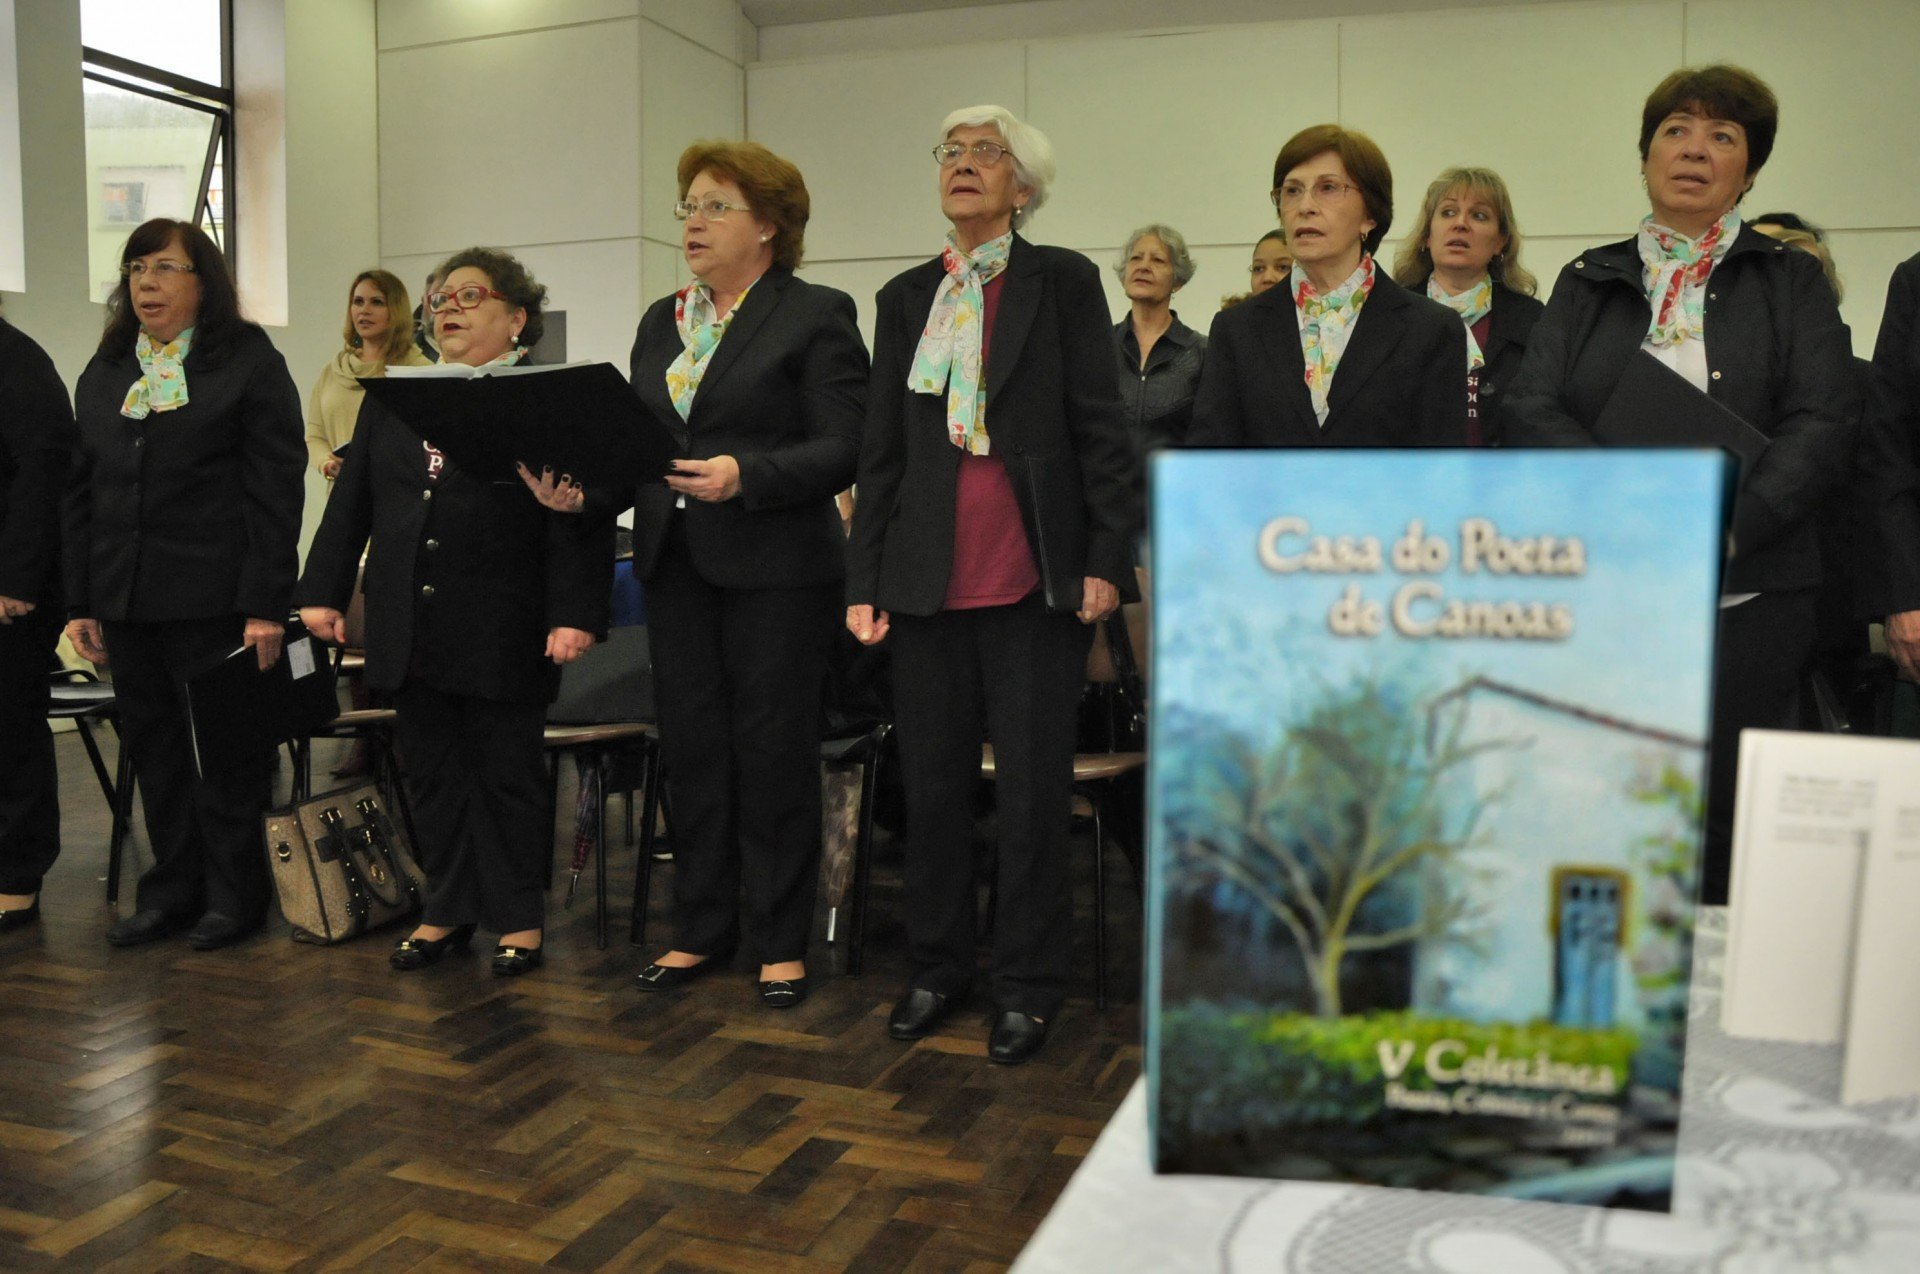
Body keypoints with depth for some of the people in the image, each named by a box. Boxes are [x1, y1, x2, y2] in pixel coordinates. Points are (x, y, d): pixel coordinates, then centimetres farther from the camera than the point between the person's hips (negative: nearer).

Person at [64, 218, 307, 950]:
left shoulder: (250, 363, -3)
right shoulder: (104, 373, 15)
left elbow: (275, 492, -9)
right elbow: (80, 494, 15)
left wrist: (265, 606, -16)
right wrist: (79, 601, 8)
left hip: (213, 600, -6)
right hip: (126, 600, 6)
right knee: (153, 749, 12)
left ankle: (235, 895, 14)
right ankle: (173, 889, 24)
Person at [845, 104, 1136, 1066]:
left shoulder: (1064, 282, 3)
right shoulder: (904, 297, 14)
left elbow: (1100, 430, -2)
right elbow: (880, 448, 12)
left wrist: (1107, 558, -10)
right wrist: (864, 579, 8)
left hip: (1034, 580, -3)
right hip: (928, 580, 4)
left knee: (1033, 785, 3)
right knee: (932, 781, 10)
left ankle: (1027, 985, 17)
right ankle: (936, 968, 25)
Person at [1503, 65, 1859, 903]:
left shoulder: (1791, 284, 10)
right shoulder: (1588, 284, 13)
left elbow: (1824, 426, -2)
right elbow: (1531, 413, 0)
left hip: (1747, 599, -1)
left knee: (1722, 827, 0)